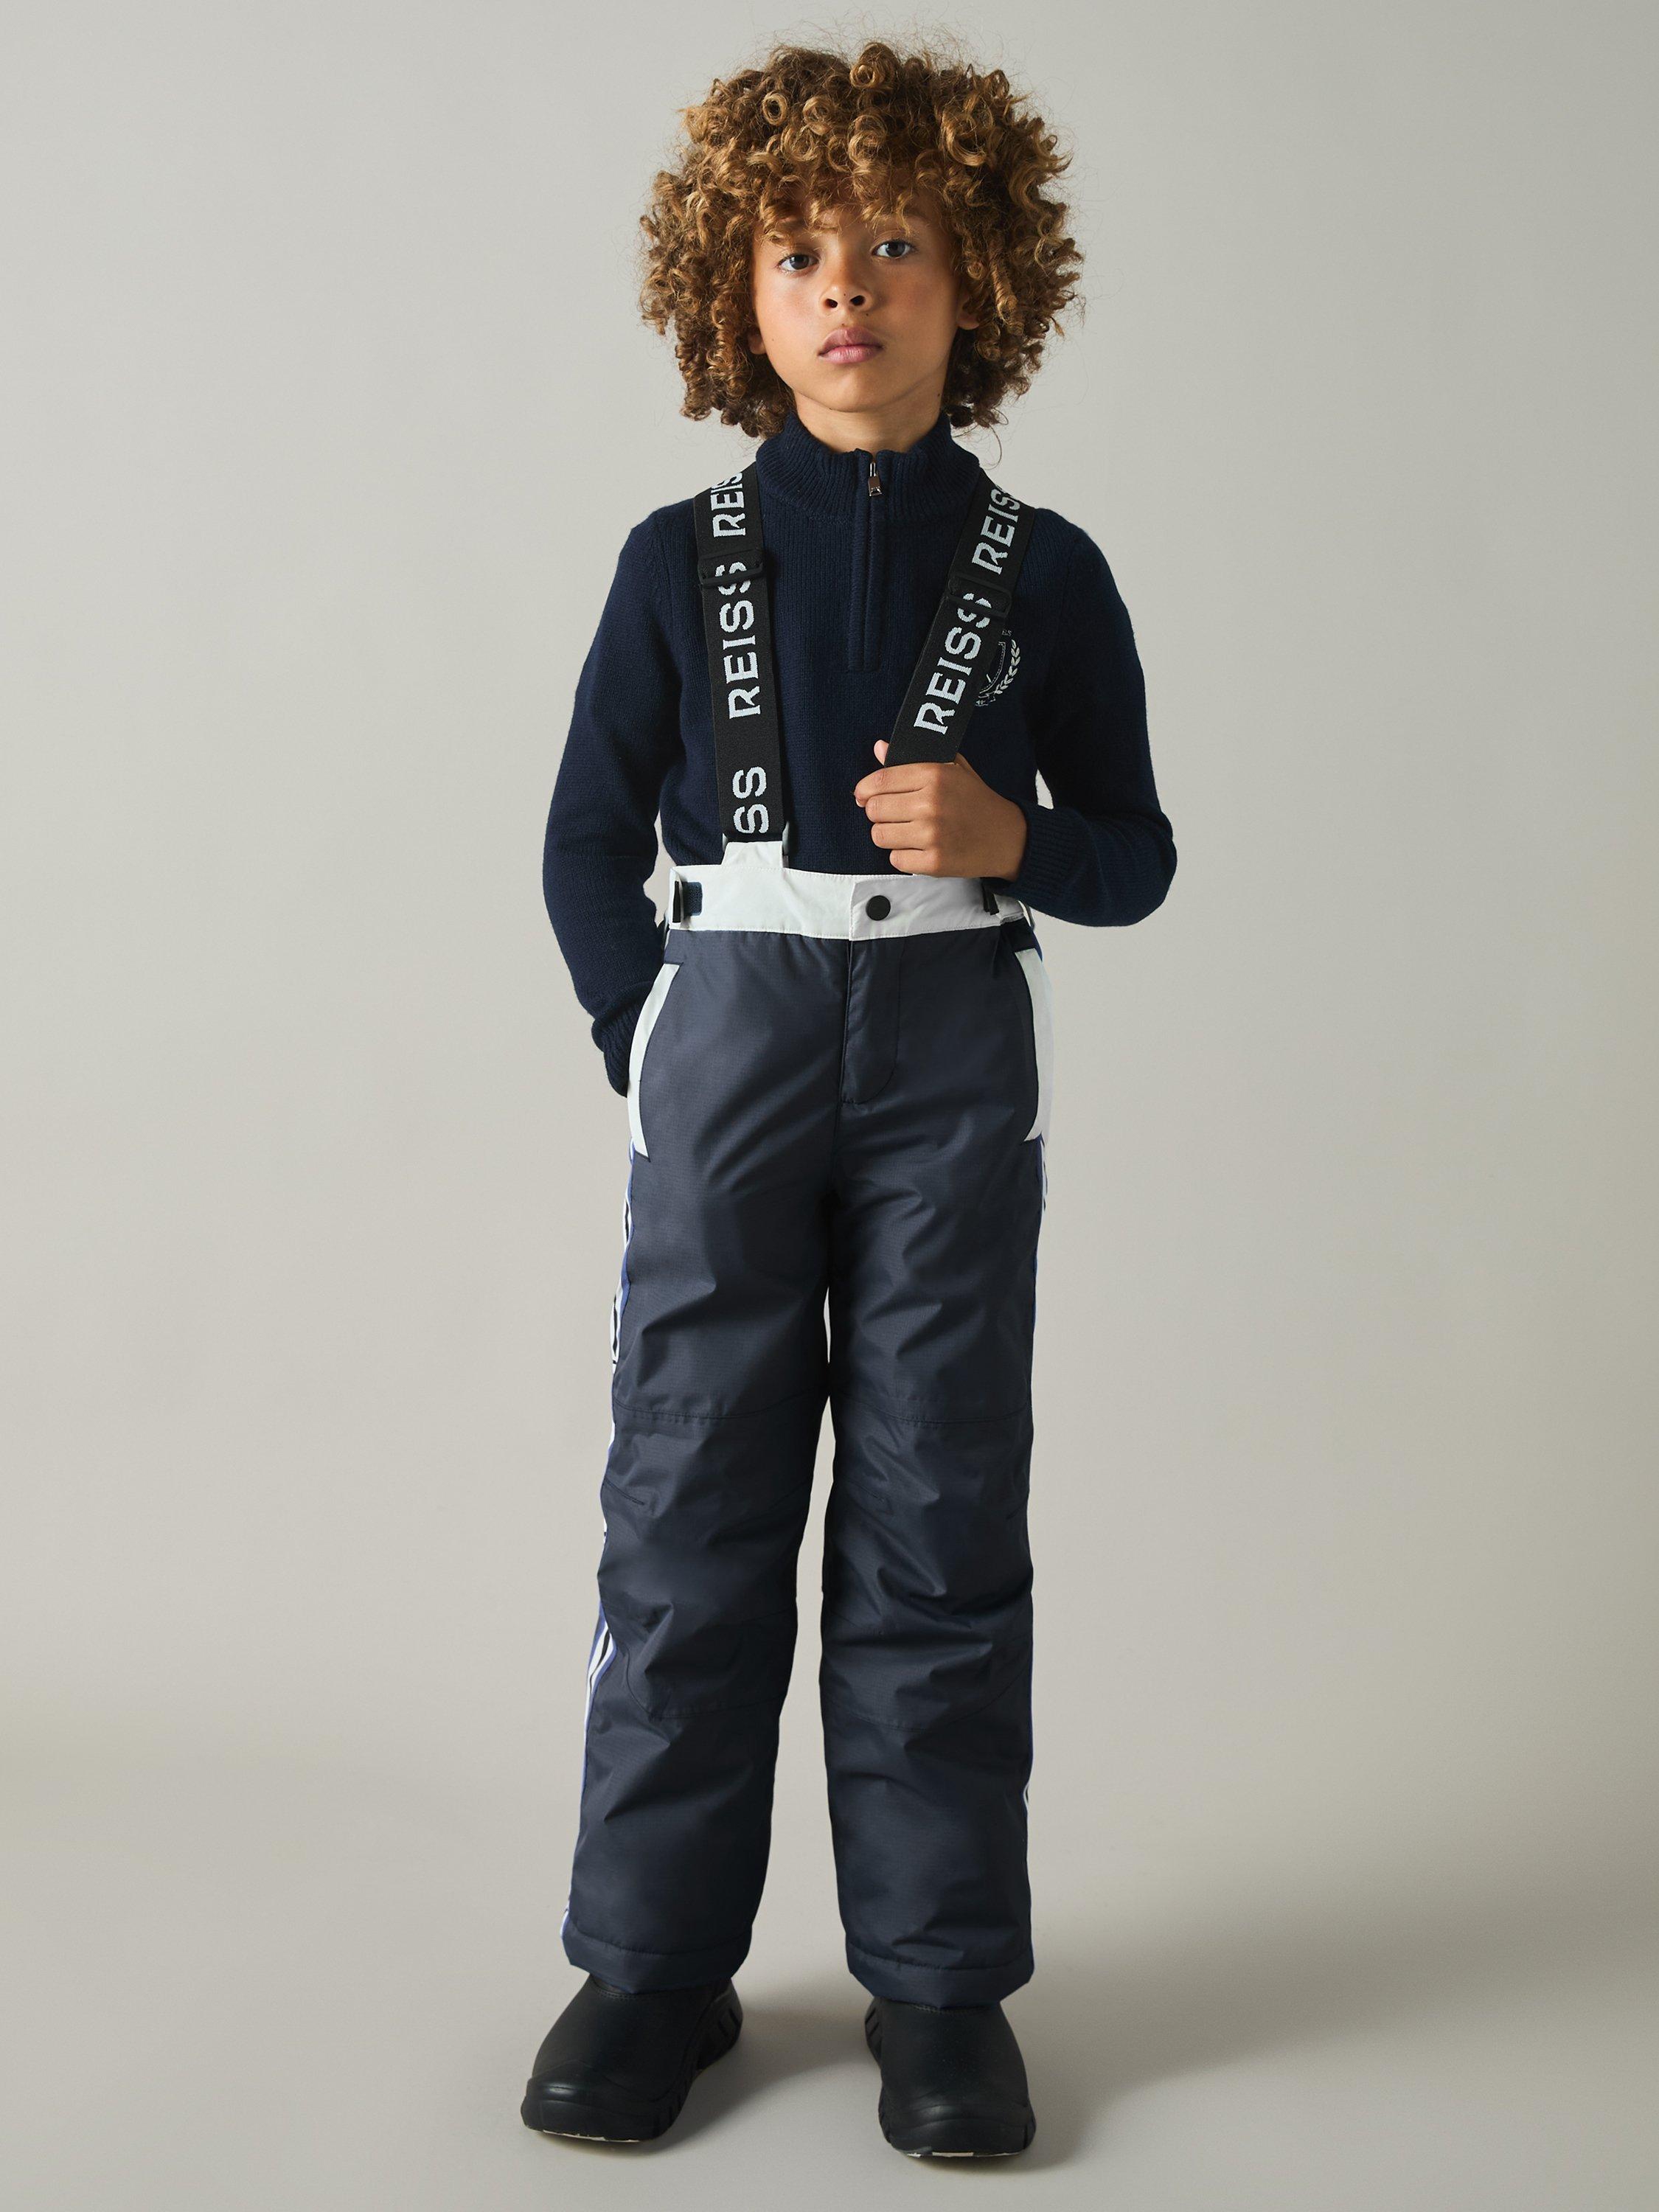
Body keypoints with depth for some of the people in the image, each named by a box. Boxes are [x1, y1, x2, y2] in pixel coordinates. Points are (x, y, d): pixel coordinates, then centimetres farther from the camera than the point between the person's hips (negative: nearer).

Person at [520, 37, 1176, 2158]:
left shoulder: (1041, 573, 3)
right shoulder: (679, 564, 5)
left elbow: (1134, 851, 8)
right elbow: (586, 847, 9)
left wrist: (1007, 836, -13)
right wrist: (659, 1052, 1)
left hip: (953, 1064, 0)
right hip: (725, 1045, 1)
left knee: (941, 1513, 4)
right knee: (688, 1504, 3)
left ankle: (938, 1977, 16)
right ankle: (654, 1963, 17)